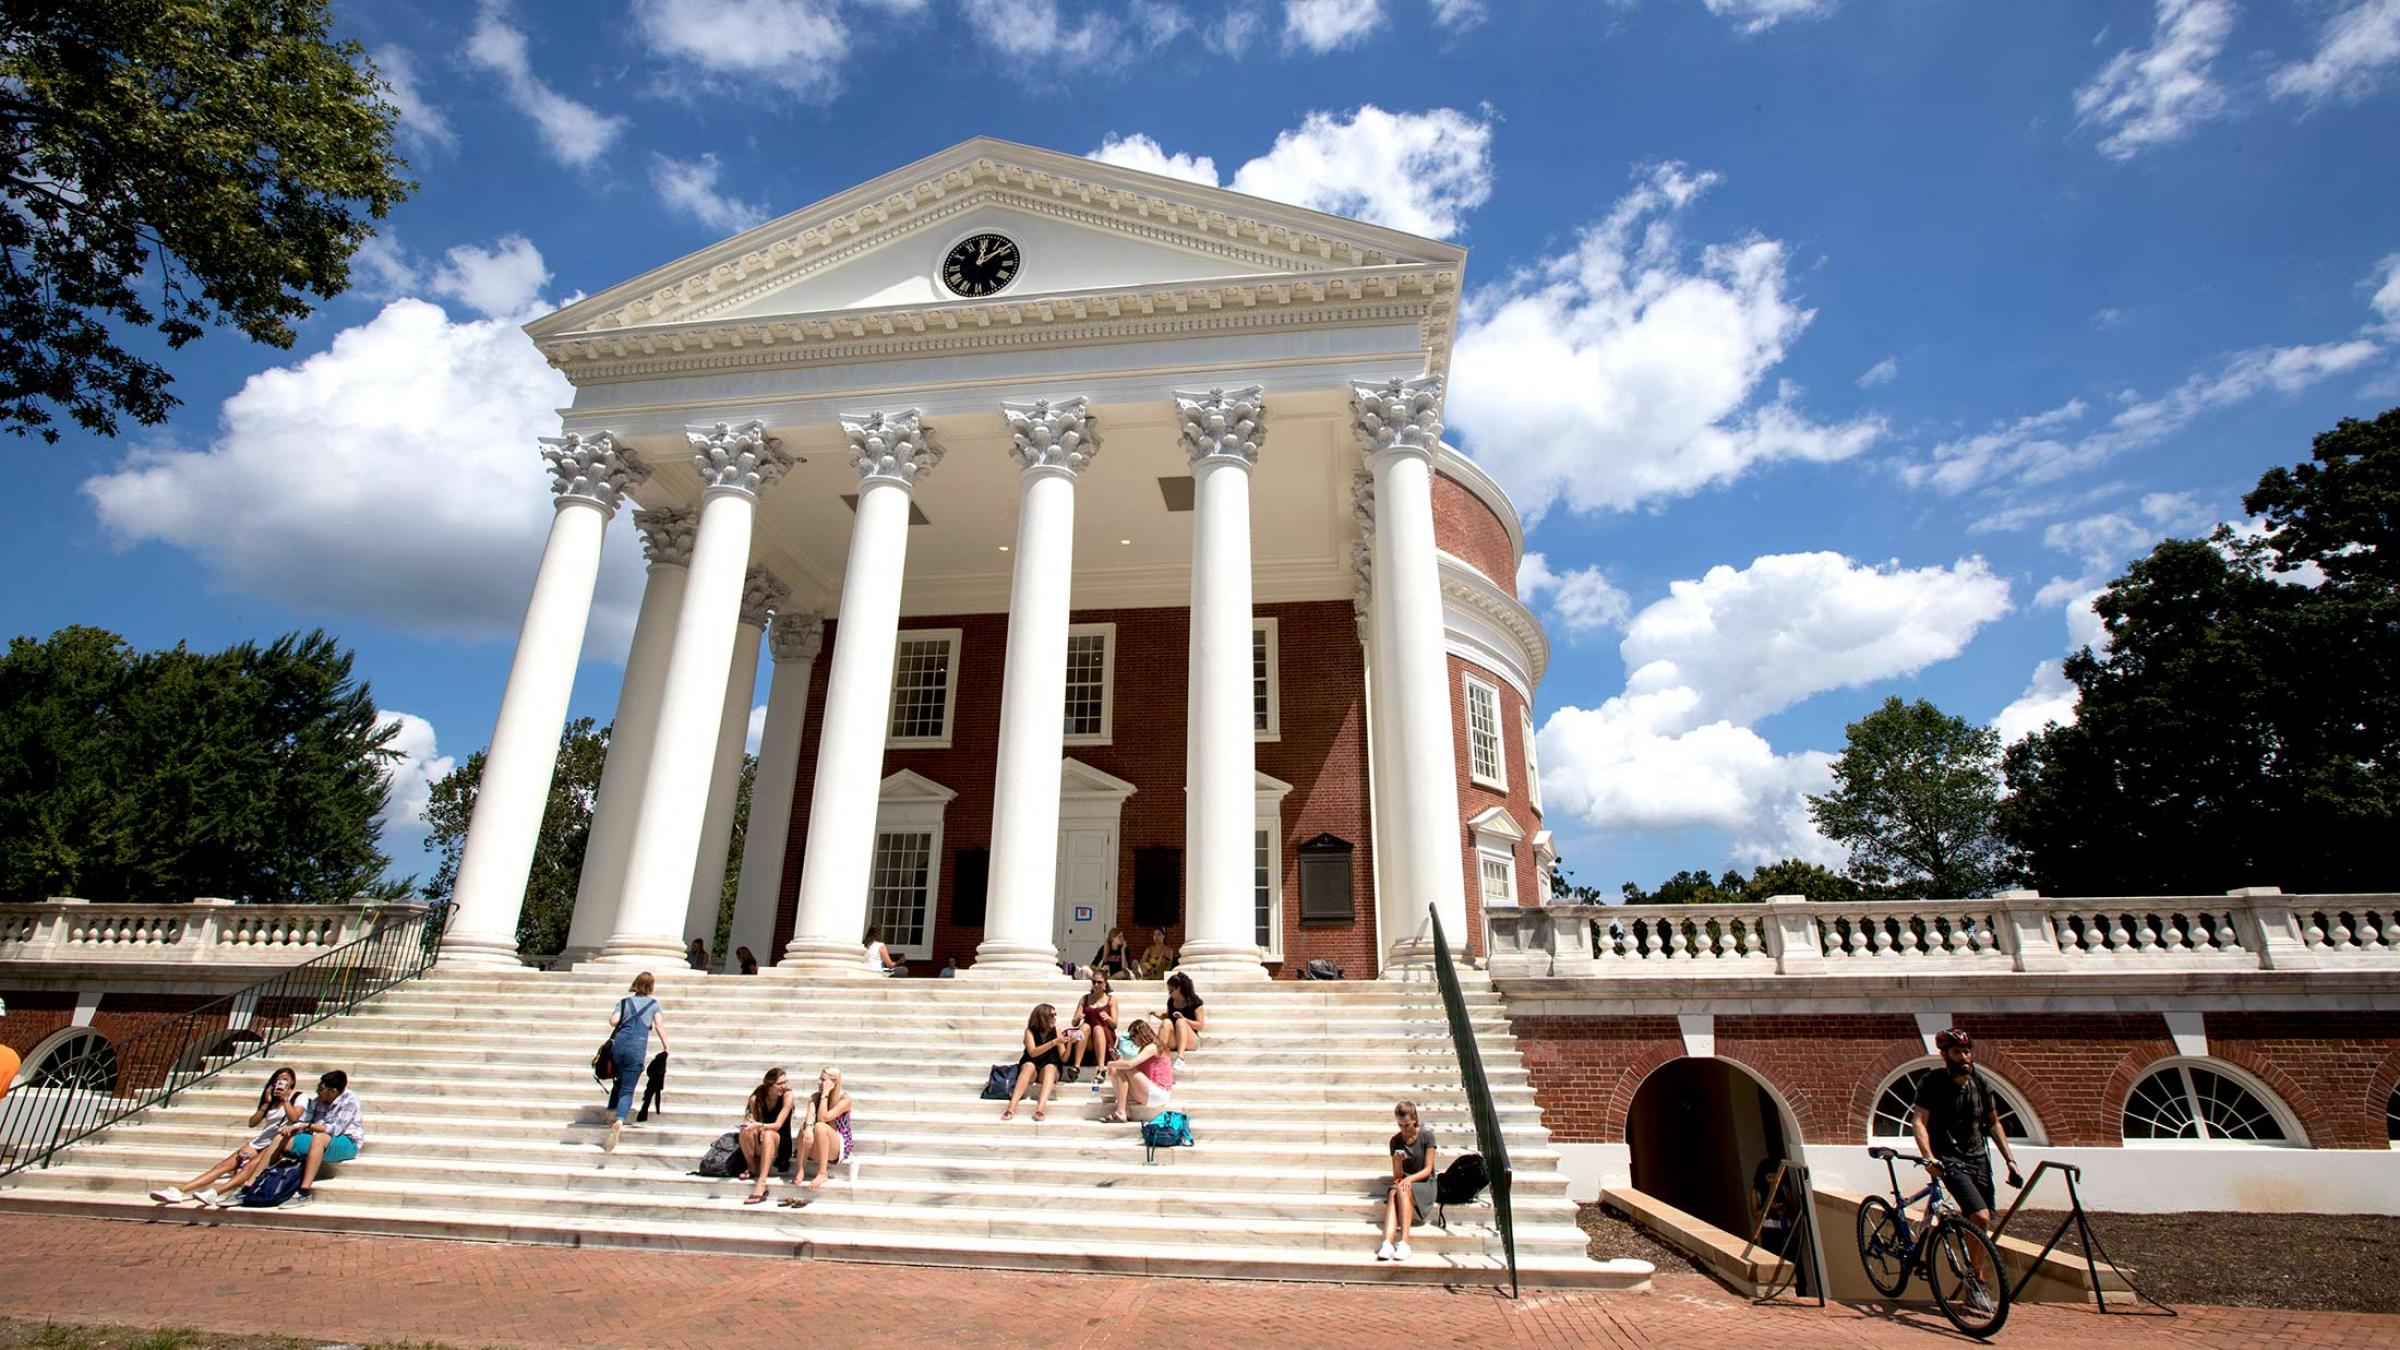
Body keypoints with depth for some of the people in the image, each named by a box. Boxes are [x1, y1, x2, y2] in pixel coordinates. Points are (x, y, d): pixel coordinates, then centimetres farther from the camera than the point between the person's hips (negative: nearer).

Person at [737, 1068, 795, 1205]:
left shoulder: (787, 1095, -12)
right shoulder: (756, 1098, -5)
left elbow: (777, 1125, -18)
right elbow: (756, 1123, -1)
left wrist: (759, 1125, -37)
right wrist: (757, 1128, -24)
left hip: (781, 1145, -2)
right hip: (760, 1146, 2)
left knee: (768, 1134, -36)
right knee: (746, 1131, -29)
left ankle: (761, 1183, -43)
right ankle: (751, 1169, -9)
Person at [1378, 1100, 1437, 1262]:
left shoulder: (1426, 1136, -4)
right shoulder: (1395, 1141, 6)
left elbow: (1428, 1169, -6)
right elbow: (1397, 1176, 5)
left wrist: (1410, 1178, -22)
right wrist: (1398, 1161, -16)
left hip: (1424, 1184, -3)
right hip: (1404, 1183, 3)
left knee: (1403, 1191, -35)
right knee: (1393, 1193, -33)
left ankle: (1404, 1242, -40)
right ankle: (1388, 1243, -48)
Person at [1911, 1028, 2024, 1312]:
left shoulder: (1980, 1083, 3)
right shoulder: (1933, 1083, -14)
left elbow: (1993, 1123, 15)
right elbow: (1919, 1121, -21)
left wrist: (2010, 1159, 8)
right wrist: (1929, 1157, -34)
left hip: (1979, 1159, 6)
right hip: (1950, 1160, -6)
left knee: (1982, 1226, 7)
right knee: (1980, 1217, -21)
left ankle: (1977, 1285, 24)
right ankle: (1977, 1283, -5)